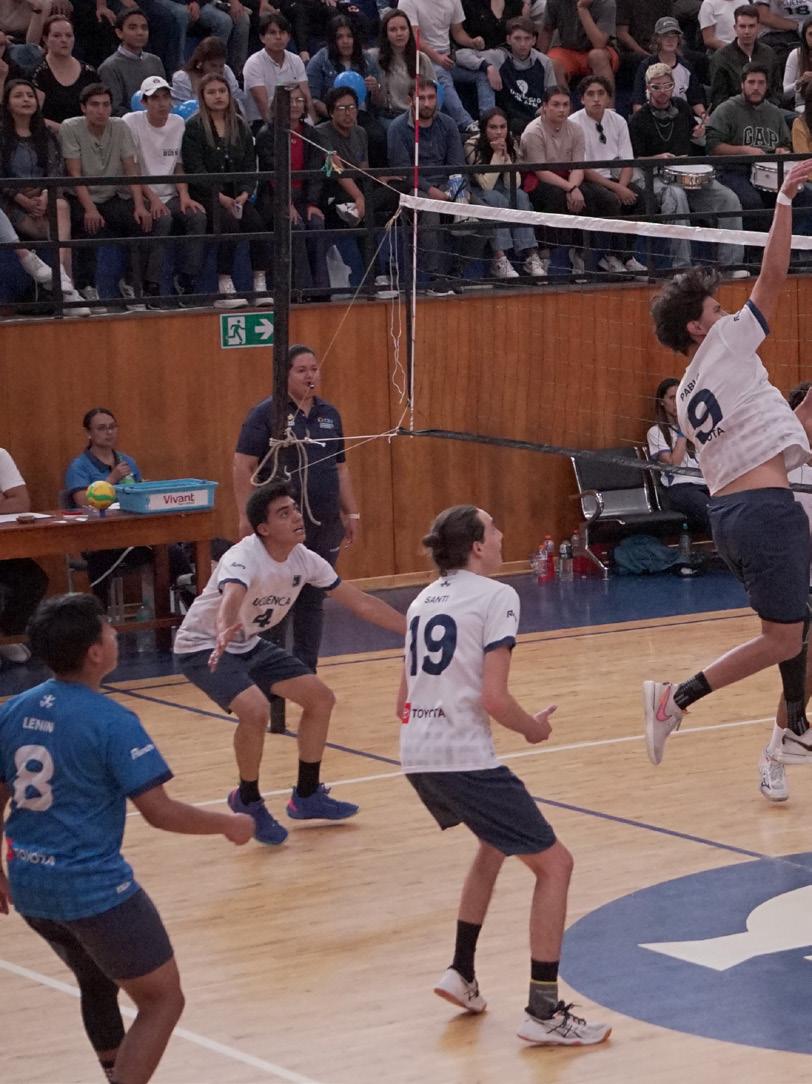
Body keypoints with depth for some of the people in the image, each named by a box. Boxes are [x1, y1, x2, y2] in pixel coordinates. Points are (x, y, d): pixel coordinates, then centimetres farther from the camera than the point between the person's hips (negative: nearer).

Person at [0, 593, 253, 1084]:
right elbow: (160, 812, -17)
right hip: (94, 888, -7)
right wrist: (229, 824, -2)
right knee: (163, 1000, 5)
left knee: (98, 984, 29)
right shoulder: (111, 722, -17)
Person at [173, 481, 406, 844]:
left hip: (249, 645, 8)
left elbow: (360, 602, -1)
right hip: (204, 647, -8)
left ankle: (307, 796, 19)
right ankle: (248, 801, -6)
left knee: (320, 698, 4)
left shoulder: (304, 560, -10)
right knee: (254, 709, -30)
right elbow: (231, 598, -55)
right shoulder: (243, 559, -32)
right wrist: (224, 633, -78)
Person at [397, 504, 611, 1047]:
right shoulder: (496, 597, -7)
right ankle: (544, 1011, -3)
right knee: (554, 863, 1)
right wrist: (533, 727, 3)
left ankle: (462, 974, 30)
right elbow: (494, 698, -15)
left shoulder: (424, 600, 17)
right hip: (465, 757, -8)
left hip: (417, 755, 8)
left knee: (495, 845, 32)